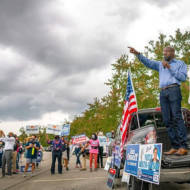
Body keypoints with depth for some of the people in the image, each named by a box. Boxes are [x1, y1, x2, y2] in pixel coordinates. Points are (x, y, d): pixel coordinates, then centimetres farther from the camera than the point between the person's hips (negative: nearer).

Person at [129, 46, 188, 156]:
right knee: (168, 120, -3)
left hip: (174, 90, -5)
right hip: (163, 92, 5)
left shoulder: (180, 63, 16)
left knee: (177, 118, -16)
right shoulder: (160, 65, 29)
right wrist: (137, 54, 2)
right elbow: (148, 62, 16)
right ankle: (175, 146, -2)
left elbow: (183, 77, 0)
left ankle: (183, 147, -18)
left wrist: (169, 68, -3)